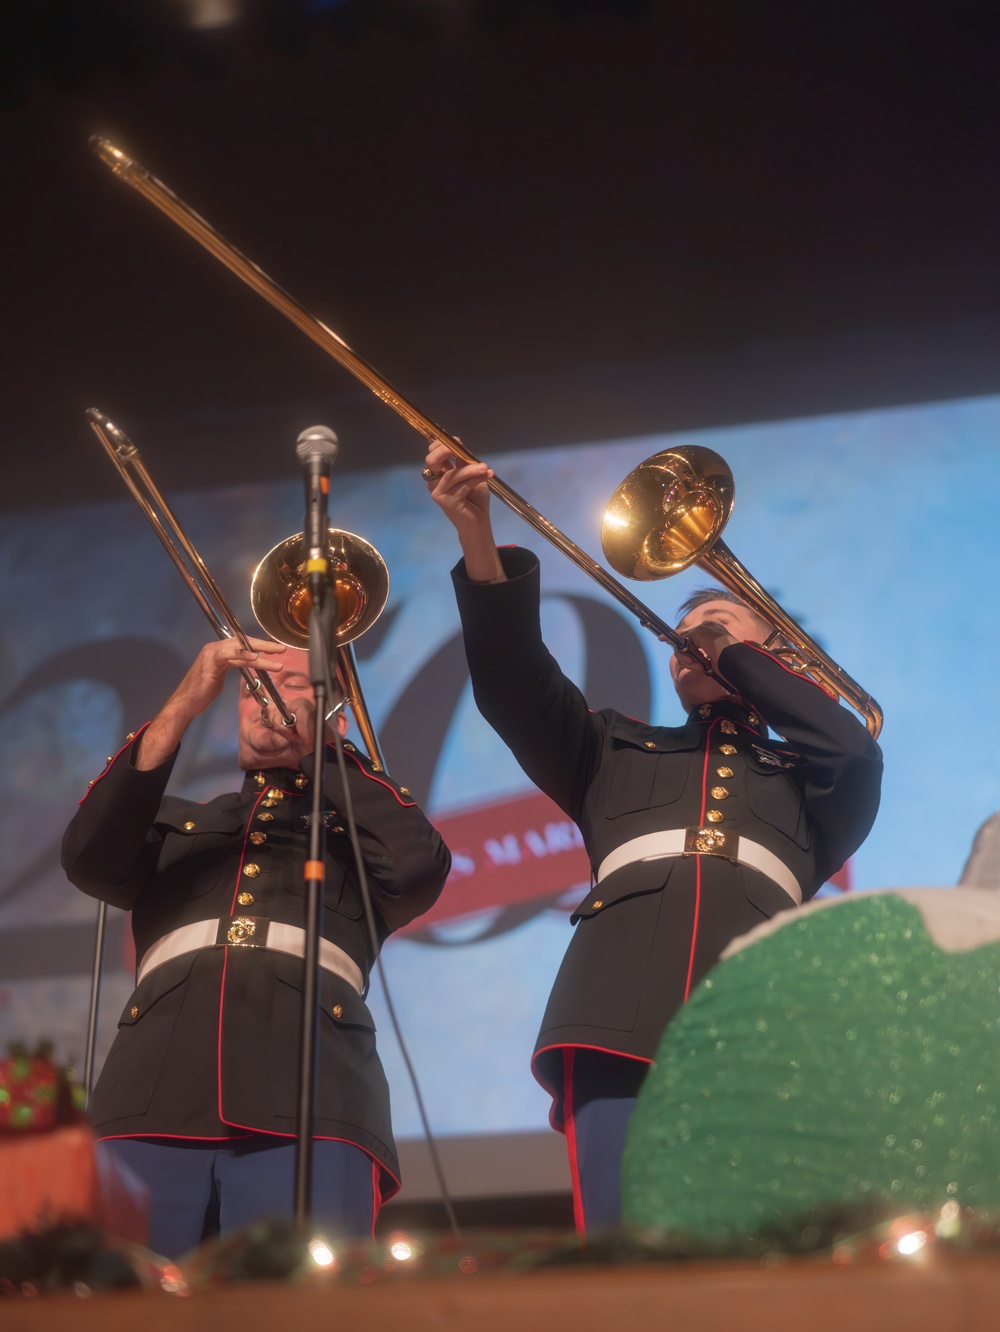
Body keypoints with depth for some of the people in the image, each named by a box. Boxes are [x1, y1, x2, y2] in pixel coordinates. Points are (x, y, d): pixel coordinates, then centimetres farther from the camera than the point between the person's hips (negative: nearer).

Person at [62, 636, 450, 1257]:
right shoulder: (175, 821, 31)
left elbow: (419, 868, 3)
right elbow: (89, 859, 9)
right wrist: (185, 704, 4)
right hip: (153, 1099, 2)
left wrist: (316, 745, 13)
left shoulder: (357, 818, 27)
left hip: (310, 1106, -1)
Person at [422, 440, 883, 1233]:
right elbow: (517, 685, 16)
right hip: (621, 1023, 0)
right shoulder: (616, 752, 33)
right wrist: (480, 542, 1)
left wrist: (740, 652, 21)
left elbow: (857, 752, 8)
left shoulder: (803, 775, 31)